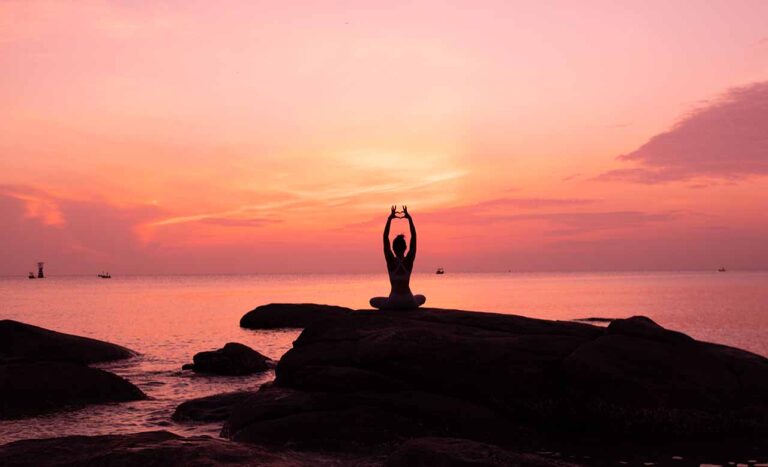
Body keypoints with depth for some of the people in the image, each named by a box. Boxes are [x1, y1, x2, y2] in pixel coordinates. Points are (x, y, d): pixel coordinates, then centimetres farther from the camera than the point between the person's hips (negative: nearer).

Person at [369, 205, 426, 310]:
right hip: (409, 302, 2)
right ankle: (407, 307, 14)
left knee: (373, 301, 28)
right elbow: (414, 237, -1)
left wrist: (389, 219, -3)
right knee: (422, 298, 37)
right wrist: (409, 218, 1)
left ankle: (392, 307, 10)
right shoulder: (409, 260, -5)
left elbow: (385, 238, -4)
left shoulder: (391, 261, -8)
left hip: (393, 302, -2)